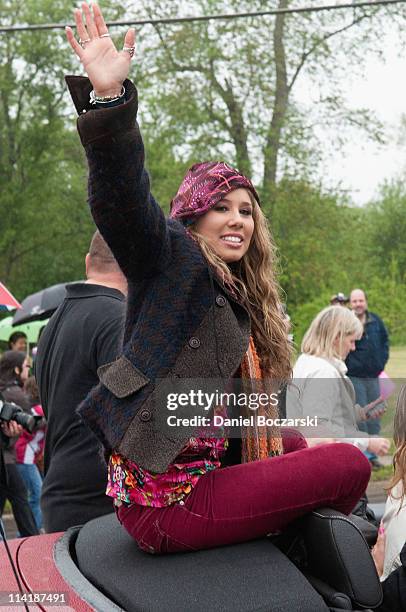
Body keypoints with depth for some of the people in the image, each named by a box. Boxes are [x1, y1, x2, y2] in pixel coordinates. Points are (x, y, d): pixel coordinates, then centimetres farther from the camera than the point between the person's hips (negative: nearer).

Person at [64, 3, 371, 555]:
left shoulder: (241, 301, 17)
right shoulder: (173, 259, -7)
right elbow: (123, 200, -26)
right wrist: (109, 97, -37)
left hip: (198, 472, 9)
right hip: (167, 504, -9)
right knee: (350, 466, -4)